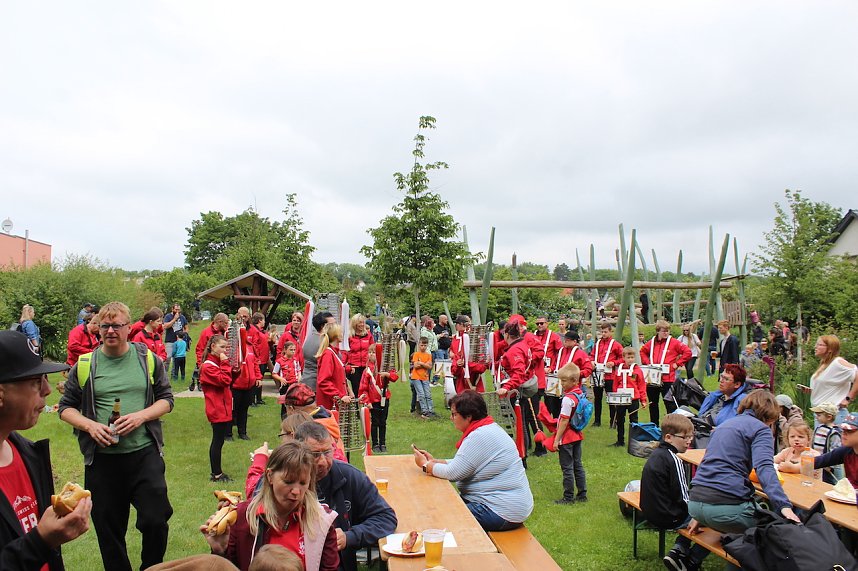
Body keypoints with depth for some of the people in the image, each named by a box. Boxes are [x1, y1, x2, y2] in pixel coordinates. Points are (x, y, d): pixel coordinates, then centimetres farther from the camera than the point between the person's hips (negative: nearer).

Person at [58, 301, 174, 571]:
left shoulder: (148, 359, 2)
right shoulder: (84, 365, 3)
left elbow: (166, 399, 5)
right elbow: (66, 407, 9)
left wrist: (141, 416, -13)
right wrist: (90, 426, -10)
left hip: (145, 453, -1)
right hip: (101, 457, 1)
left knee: (155, 521, -1)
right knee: (108, 529, 12)